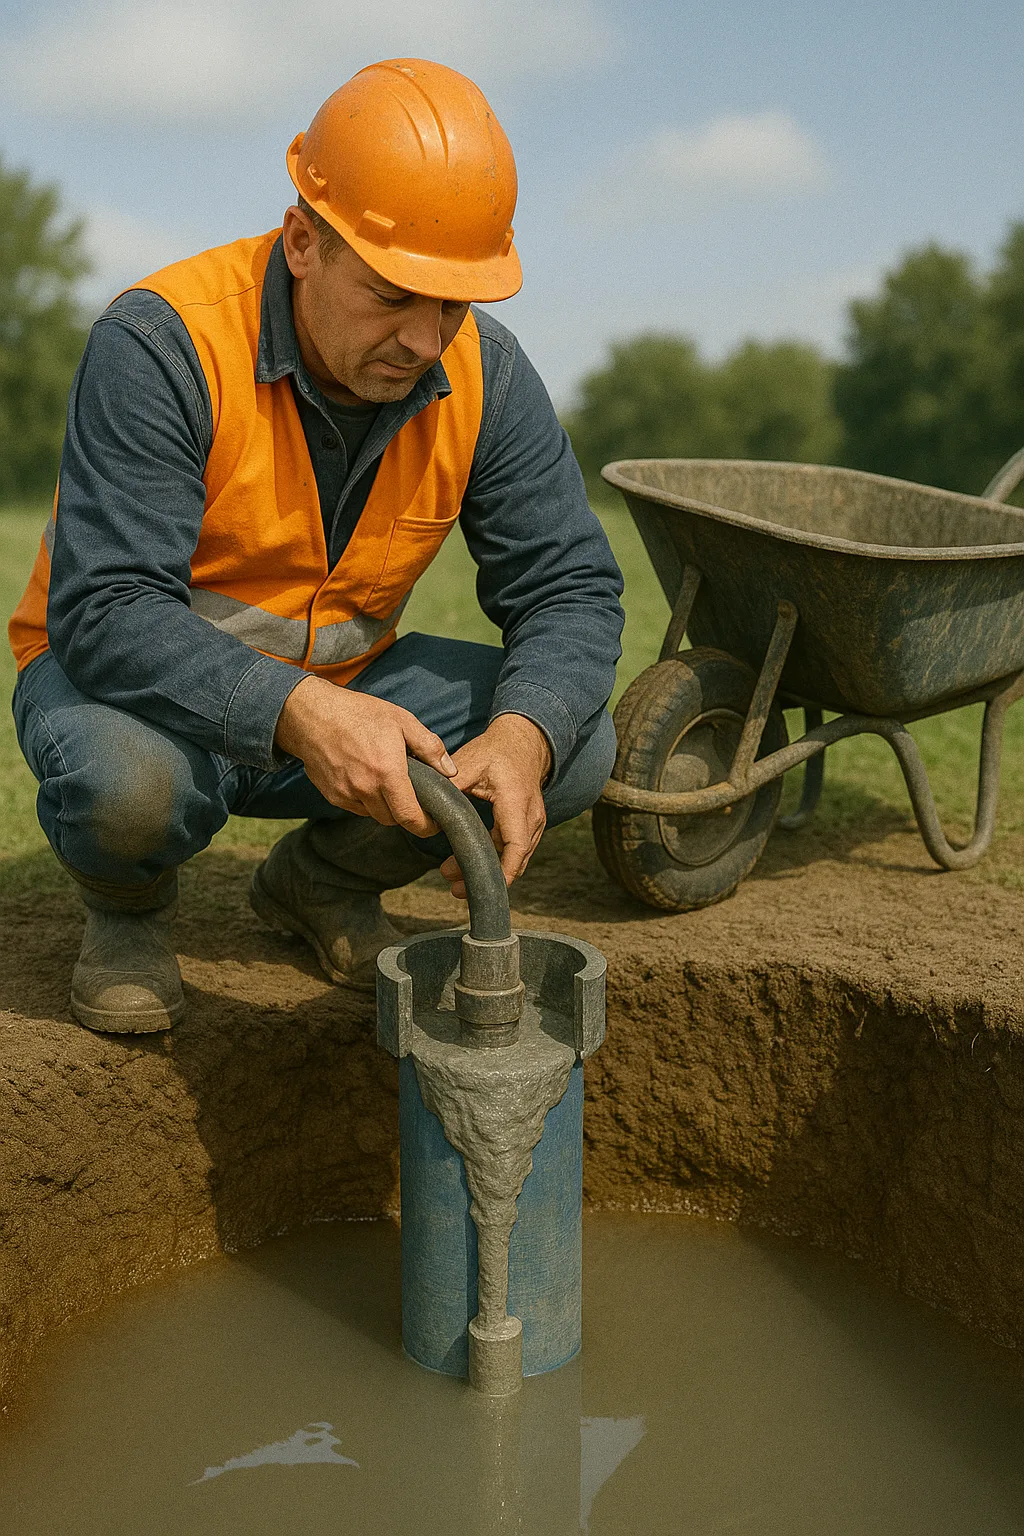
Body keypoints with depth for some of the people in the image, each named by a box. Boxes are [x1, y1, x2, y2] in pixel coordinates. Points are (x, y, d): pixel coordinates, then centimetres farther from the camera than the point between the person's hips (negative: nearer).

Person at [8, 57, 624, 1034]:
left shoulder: (484, 374, -11)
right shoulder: (161, 343, -25)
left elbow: (568, 587, -12)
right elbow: (107, 611, -32)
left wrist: (520, 736, -34)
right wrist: (298, 713, -48)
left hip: (344, 690, 4)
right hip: (148, 681, -4)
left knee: (576, 744, -15)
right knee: (121, 772, -39)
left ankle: (322, 879, 11)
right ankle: (128, 902, 2)